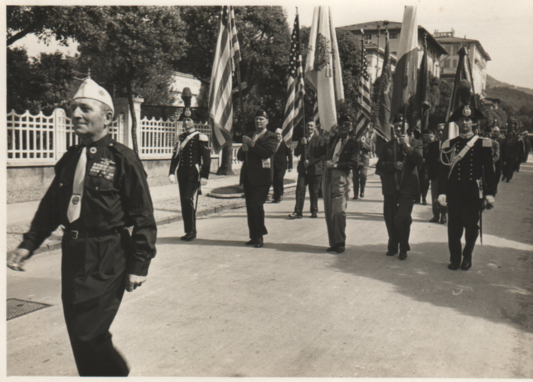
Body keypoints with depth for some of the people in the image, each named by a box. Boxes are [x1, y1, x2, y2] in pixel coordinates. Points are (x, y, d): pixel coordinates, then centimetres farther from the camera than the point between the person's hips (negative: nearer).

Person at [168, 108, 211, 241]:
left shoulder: (200, 137, -2)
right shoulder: (180, 137, 16)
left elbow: (206, 158, -5)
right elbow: (175, 156, 15)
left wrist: (204, 176, -11)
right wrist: (171, 172, 5)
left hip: (194, 173, -6)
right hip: (182, 173, 6)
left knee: (189, 200, -13)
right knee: (184, 202, 6)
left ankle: (192, 231, -5)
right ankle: (188, 231, 14)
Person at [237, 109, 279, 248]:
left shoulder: (271, 137, 1)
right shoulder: (248, 135, 20)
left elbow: (268, 152, -18)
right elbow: (240, 157, 19)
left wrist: (252, 144, -16)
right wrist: (243, 149, -2)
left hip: (262, 177, -6)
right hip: (248, 177, 6)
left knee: (257, 204, -14)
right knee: (250, 207, 6)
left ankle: (259, 237, -4)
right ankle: (254, 236, 13)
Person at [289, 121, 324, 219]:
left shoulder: (319, 139, 3)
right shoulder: (302, 139, 18)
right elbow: (296, 153, 12)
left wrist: (310, 161, -14)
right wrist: (302, 144, -4)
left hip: (315, 169, -3)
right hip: (303, 169, 3)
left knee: (314, 191, 3)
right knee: (300, 189, -8)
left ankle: (314, 211, 15)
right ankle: (298, 212, -8)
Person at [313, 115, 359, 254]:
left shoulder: (353, 144, 6)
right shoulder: (331, 140, 17)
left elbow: (354, 163, -6)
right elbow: (315, 155, 15)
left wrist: (336, 165, -14)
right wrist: (323, 144, -1)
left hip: (341, 179, -4)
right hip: (327, 178, 5)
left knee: (339, 212, -14)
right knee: (329, 213, 5)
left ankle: (340, 243, -4)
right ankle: (333, 243, 13)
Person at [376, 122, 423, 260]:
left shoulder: (415, 143, 7)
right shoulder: (387, 145, 13)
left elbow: (419, 161, -11)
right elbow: (379, 166, 4)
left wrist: (407, 145, -12)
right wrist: (393, 165, -11)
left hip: (408, 187, -3)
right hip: (390, 187, 3)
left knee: (402, 218, -14)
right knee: (390, 218, 7)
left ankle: (403, 248, 5)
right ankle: (393, 246, 26)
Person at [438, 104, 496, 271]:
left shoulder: (483, 144, 3)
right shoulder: (449, 144, 6)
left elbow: (489, 170, 2)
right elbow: (443, 170, 4)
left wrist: (490, 194, -3)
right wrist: (442, 192, -3)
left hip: (474, 192, -1)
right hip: (454, 192, 1)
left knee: (471, 226, 4)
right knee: (454, 226, 2)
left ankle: (467, 257, 22)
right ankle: (455, 258, 16)